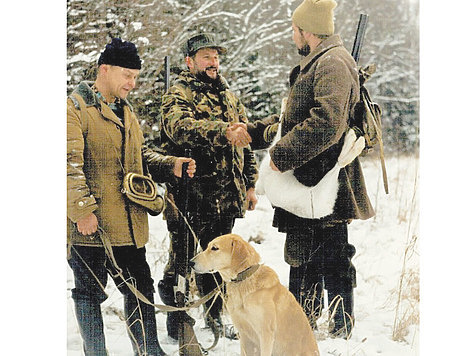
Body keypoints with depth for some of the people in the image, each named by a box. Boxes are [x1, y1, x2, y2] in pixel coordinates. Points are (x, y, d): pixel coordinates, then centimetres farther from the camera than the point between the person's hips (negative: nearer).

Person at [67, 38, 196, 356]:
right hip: (91, 225, -8)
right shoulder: (75, 109, -8)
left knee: (141, 288, 12)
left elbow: (139, 157, 24)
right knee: (91, 292, 4)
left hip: (129, 224, 8)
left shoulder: (125, 111, 19)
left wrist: (171, 166, 6)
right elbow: (70, 164, -16)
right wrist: (81, 210, -22)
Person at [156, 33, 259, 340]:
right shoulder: (178, 95, -5)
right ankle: (178, 322, 10)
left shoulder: (229, 97, 19)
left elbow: (245, 143, 23)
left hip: (227, 198, 6)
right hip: (192, 197, -6)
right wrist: (223, 132, -42)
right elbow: (181, 126, -28)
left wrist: (250, 184, 17)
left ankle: (215, 317, 28)